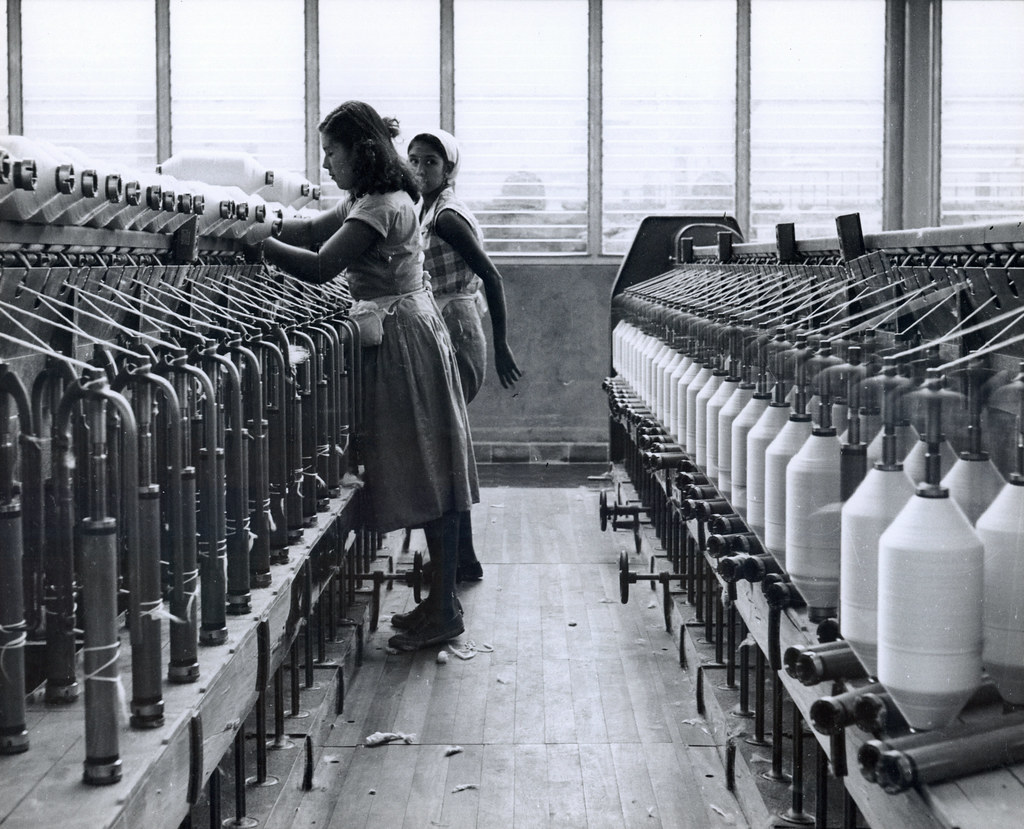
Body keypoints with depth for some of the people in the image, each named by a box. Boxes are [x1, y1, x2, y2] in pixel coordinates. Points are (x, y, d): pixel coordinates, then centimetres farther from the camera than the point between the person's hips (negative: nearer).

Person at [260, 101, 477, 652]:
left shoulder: (382, 207, -19)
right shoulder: (368, 200, 15)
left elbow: (321, 266, -27)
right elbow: (315, 229, 18)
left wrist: (256, 243, -20)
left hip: (405, 343, -10)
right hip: (396, 340, 10)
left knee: (427, 475, -5)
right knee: (425, 476, 12)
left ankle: (443, 612, 1)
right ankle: (442, 600, 19)